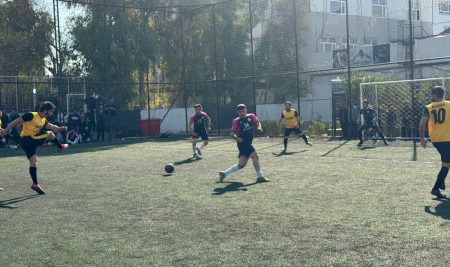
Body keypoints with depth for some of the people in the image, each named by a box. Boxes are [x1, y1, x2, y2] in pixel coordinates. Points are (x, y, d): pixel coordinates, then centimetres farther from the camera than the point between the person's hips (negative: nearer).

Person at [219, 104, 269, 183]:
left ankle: (224, 173, 16)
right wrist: (237, 138, -20)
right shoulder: (237, 121, -1)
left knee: (242, 164, 6)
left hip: (248, 143, 5)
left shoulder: (251, 116, 10)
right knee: (255, 156, -17)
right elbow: (232, 134, -1)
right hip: (243, 142, -5)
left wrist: (259, 127, -23)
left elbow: (257, 123, 0)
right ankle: (260, 176, -11)